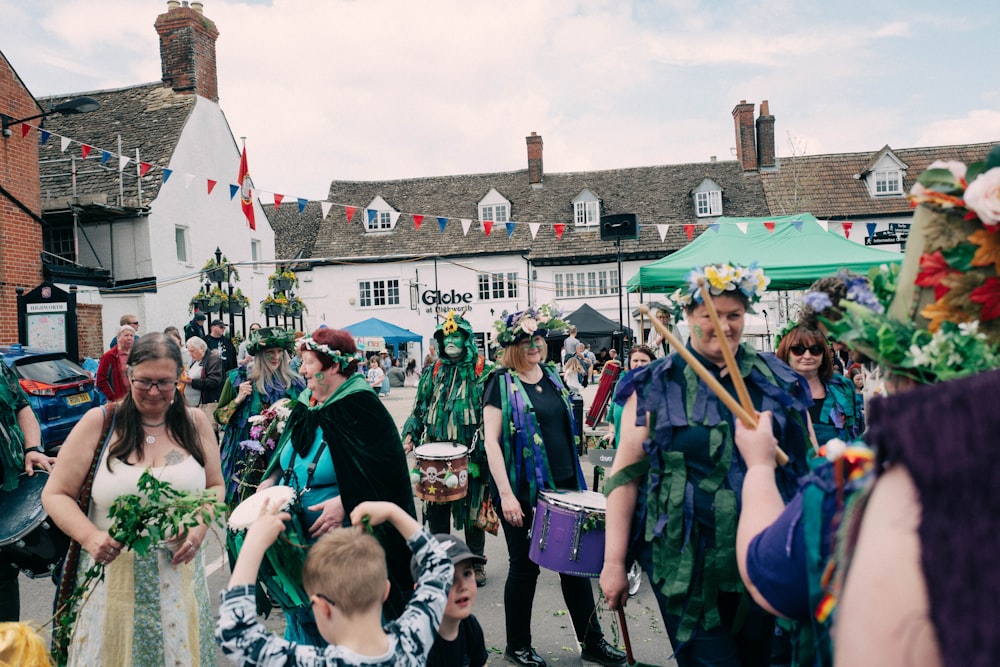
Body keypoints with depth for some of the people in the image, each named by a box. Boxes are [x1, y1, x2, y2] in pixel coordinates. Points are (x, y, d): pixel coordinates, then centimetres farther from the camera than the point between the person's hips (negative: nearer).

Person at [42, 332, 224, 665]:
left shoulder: (195, 423, 0)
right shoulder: (99, 422, -6)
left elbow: (215, 486, 7)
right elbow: (56, 494, -2)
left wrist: (200, 527, -12)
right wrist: (89, 536, -20)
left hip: (178, 574, 2)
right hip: (114, 576, -1)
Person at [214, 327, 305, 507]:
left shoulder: (293, 382, 2)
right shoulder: (238, 378, -3)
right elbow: (218, 416, 1)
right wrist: (238, 399, -13)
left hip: (280, 457, 2)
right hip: (245, 458, -2)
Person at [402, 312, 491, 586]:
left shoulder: (482, 371, -2)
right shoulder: (432, 372, 11)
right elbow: (419, 409, 17)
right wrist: (410, 435, 3)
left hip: (471, 455, -4)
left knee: (472, 511, 7)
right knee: (435, 510, 9)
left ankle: (477, 563, 26)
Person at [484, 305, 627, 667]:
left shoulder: (552, 376, 8)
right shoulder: (502, 383, -9)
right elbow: (491, 441, -14)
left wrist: (577, 480, 14)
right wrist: (506, 494, -19)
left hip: (564, 487, 6)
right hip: (523, 491, -5)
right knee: (525, 567, 7)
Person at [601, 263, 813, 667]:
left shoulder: (778, 381, 4)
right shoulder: (656, 386, -4)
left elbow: (811, 463, 13)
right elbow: (626, 475, -4)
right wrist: (614, 561, -7)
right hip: (688, 564, -3)